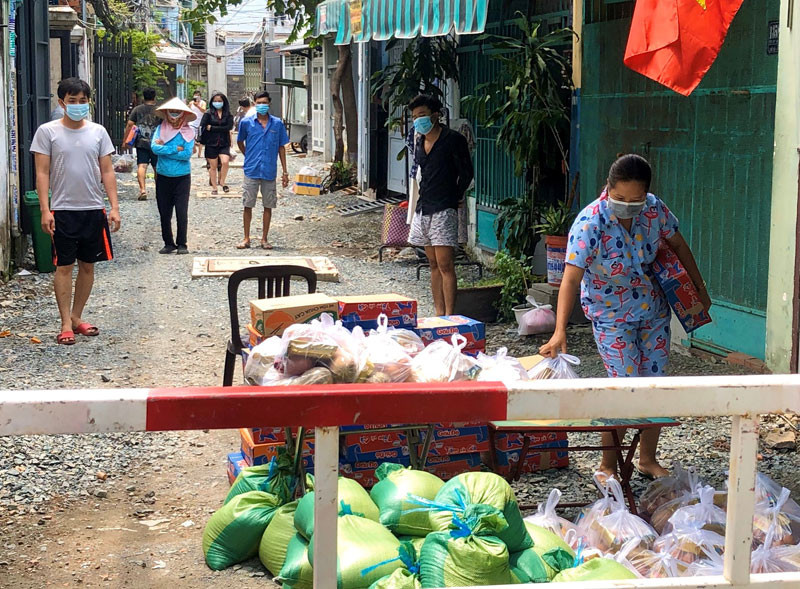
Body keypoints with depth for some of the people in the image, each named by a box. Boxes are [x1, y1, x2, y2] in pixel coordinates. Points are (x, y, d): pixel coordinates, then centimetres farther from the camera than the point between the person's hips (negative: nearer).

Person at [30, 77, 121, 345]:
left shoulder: (98, 132, 5)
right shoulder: (47, 132, -3)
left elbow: (107, 172, 6)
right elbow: (42, 173, -4)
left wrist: (114, 207, -1)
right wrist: (45, 210, -12)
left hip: (94, 210, 3)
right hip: (63, 210, -3)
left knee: (87, 265, 9)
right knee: (64, 266, 0)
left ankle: (77, 317, 22)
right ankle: (66, 323, 7)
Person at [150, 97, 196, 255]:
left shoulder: (188, 132, -3)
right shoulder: (160, 129, 3)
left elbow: (187, 154, -14)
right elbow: (155, 148, -11)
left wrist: (164, 149, -11)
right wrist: (175, 149, -13)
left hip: (182, 177, -2)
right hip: (163, 177, 2)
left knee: (182, 212, -3)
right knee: (164, 213, 8)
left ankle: (182, 244, 8)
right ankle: (168, 243, 19)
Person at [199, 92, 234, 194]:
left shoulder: (228, 114, 4)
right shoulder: (208, 113, 0)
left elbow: (229, 127, -10)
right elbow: (202, 127, -7)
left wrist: (212, 128, -11)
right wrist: (202, 140, -17)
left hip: (224, 143, 0)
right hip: (211, 143, 0)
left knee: (225, 162, -20)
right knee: (213, 166, 5)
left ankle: (221, 181, 2)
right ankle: (214, 187, 17)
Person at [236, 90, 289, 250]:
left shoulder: (277, 124, 2)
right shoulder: (246, 122, 0)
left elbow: (281, 148, 7)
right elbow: (240, 142, 17)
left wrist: (285, 172, 6)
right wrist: (249, 157, 12)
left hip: (269, 171, 1)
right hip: (251, 171, 0)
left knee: (268, 206, 6)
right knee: (248, 205, 3)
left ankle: (264, 239, 16)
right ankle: (246, 239, 14)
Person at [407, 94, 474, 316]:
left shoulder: (453, 140, -8)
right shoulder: (420, 142, 13)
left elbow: (466, 173, -4)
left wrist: (455, 198, 2)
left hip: (444, 210, -8)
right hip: (423, 209, 8)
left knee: (445, 265, -10)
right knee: (434, 264, 10)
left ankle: (449, 316, -10)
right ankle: (439, 314, 14)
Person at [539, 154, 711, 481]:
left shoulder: (654, 208, -13)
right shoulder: (590, 225, -28)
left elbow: (678, 245, 5)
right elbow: (571, 279, -35)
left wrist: (700, 289, 11)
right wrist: (560, 332, -44)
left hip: (653, 310, 5)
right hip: (612, 316, -5)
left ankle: (648, 459, 24)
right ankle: (607, 466, 6)